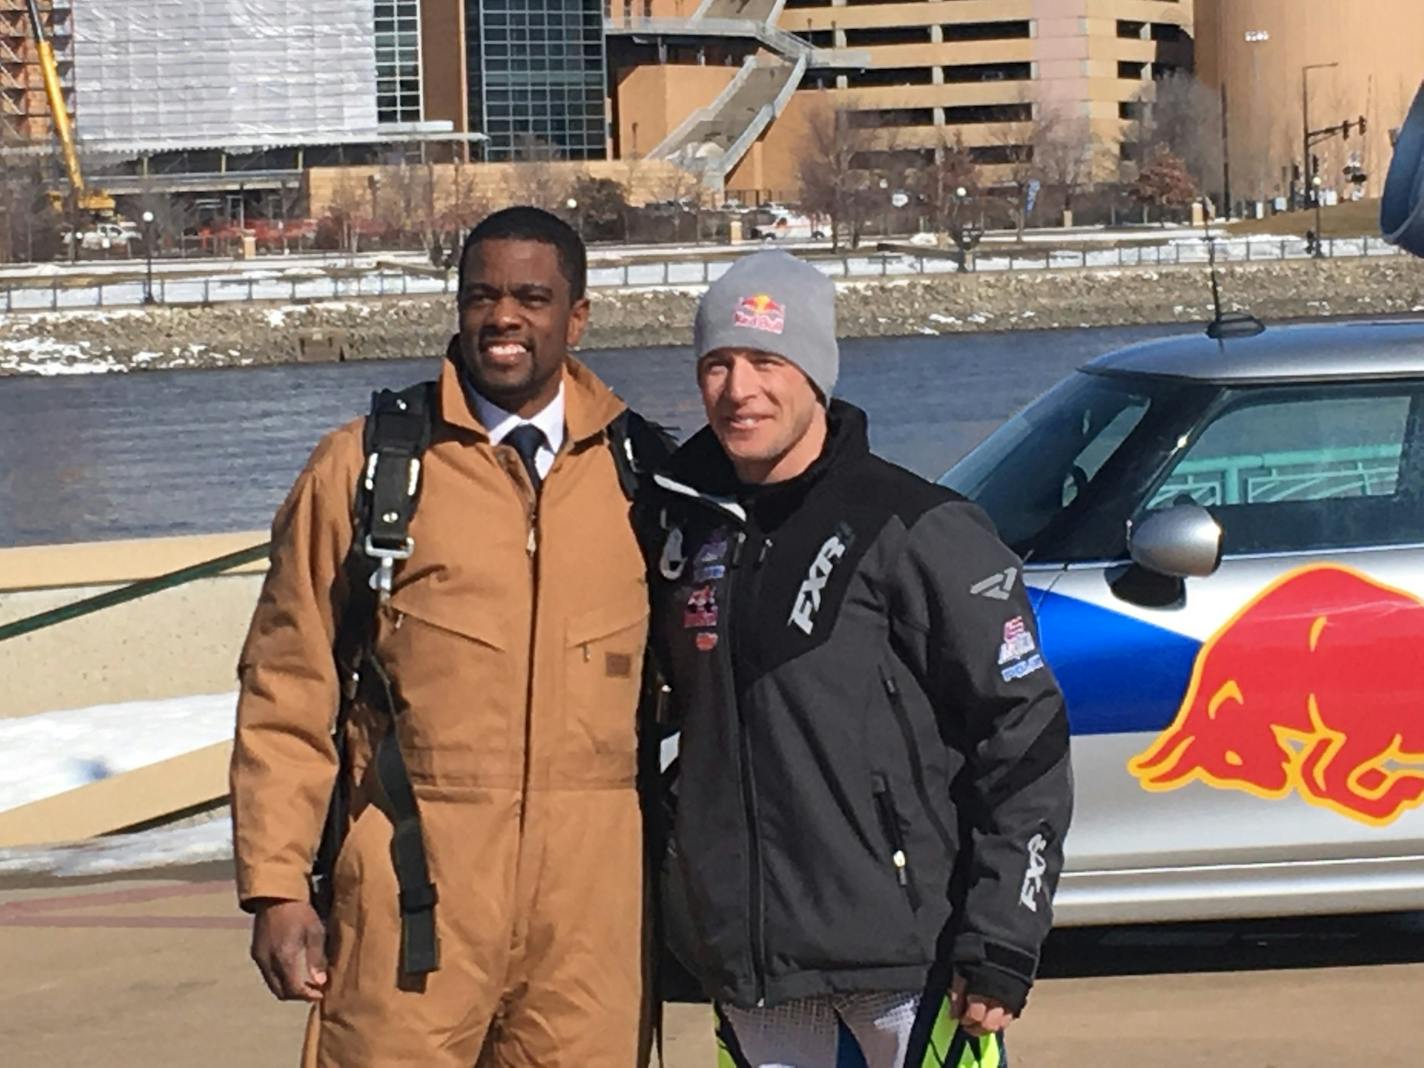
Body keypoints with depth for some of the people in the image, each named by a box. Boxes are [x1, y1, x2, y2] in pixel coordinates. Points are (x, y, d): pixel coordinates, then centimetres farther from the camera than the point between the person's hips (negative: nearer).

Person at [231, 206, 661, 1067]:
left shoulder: (636, 475, 8)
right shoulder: (363, 467, 2)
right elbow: (289, 694, 3)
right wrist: (276, 886, -2)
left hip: (595, 879, 2)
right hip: (416, 875, -2)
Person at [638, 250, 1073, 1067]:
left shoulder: (920, 532, -8)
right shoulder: (681, 523, 8)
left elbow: (1023, 739, -9)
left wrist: (1001, 946, -13)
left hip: (905, 957, -5)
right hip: (748, 964, 6)